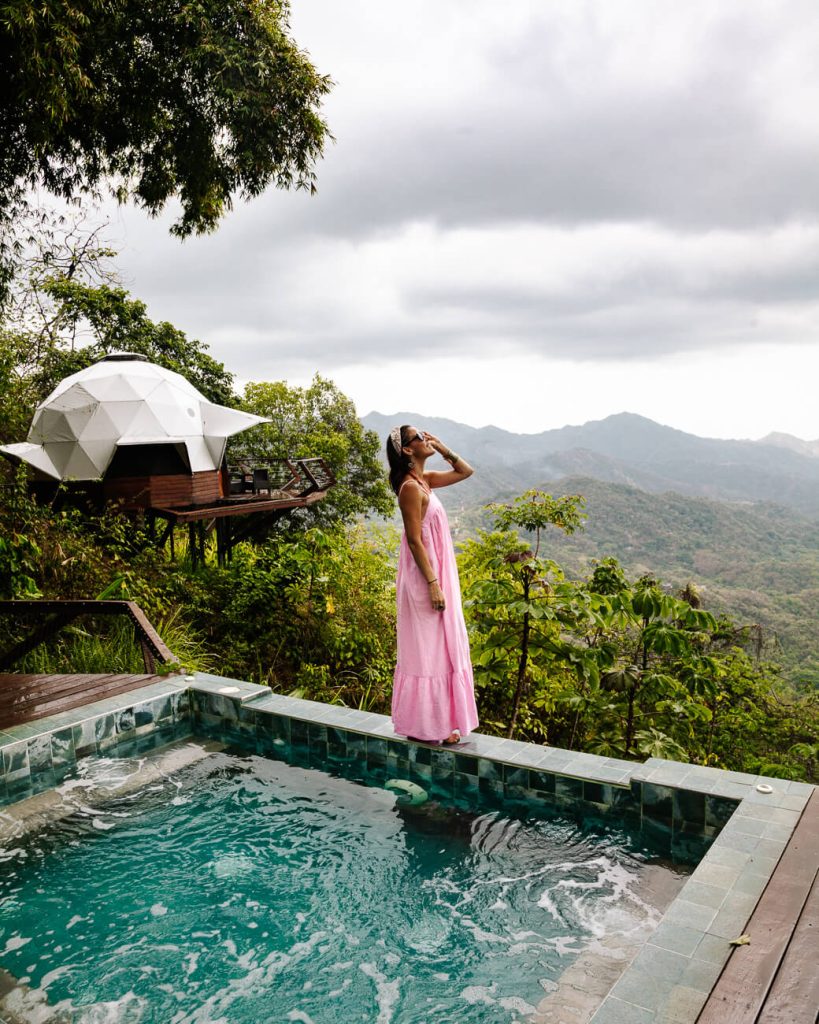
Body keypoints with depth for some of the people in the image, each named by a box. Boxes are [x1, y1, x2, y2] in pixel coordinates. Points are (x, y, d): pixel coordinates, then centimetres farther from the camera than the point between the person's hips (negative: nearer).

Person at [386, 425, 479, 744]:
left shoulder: (425, 479, 10)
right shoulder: (411, 487, -17)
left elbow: (466, 471, 21)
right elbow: (414, 540, -20)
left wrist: (442, 449, 7)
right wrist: (433, 584, -21)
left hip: (437, 574, 10)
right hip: (424, 578, -10)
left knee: (439, 646, 15)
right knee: (427, 649, -1)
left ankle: (439, 720, 26)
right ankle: (425, 726, 9)